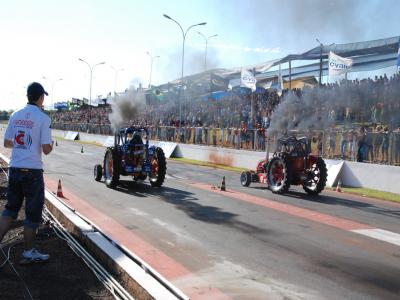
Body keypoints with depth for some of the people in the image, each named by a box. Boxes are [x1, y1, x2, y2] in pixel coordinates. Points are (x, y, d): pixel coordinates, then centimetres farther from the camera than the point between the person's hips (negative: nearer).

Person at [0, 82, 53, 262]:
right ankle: (28, 251, 15)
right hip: (33, 171, -5)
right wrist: (51, 145, 7)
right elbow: (46, 149, -14)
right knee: (33, 213, 6)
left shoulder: (15, 116, 7)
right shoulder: (43, 118, -11)